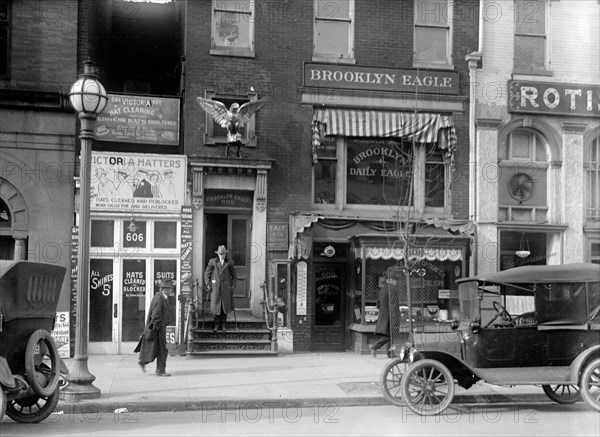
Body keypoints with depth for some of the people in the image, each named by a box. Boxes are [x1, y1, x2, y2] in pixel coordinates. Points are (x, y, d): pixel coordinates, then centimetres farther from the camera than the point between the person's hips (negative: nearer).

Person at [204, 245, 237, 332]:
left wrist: (233, 286, 3)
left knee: (225, 306, -1)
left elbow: (234, 275, 11)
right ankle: (216, 325, 6)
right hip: (215, 287, 0)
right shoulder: (212, 261, 2)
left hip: (226, 287, 0)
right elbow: (207, 273, 7)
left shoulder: (230, 262, 3)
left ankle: (222, 324, 10)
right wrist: (208, 285, 0)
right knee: (216, 306, -2)